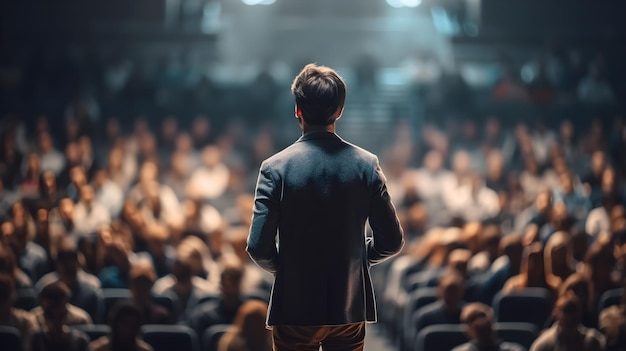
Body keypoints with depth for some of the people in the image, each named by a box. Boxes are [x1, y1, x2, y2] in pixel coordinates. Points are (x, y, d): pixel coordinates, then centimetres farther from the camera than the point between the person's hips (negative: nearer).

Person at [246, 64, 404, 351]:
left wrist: (283, 269, 7)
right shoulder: (366, 164, -5)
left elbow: (259, 247, -14)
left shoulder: (275, 168, -11)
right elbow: (391, 241, -3)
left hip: (295, 309, -2)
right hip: (351, 306, 2)